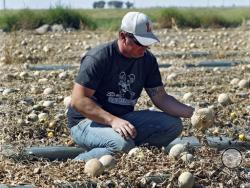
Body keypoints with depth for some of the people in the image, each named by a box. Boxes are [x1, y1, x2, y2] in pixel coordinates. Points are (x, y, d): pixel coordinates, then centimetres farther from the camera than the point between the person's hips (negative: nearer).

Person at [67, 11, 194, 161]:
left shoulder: (148, 60, 2)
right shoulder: (99, 58, -18)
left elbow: (160, 98, 4)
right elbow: (78, 100, -22)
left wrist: (190, 112, -13)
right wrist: (113, 120, -32)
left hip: (124, 119, 7)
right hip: (87, 121, -7)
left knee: (173, 124, -9)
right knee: (123, 144, -37)